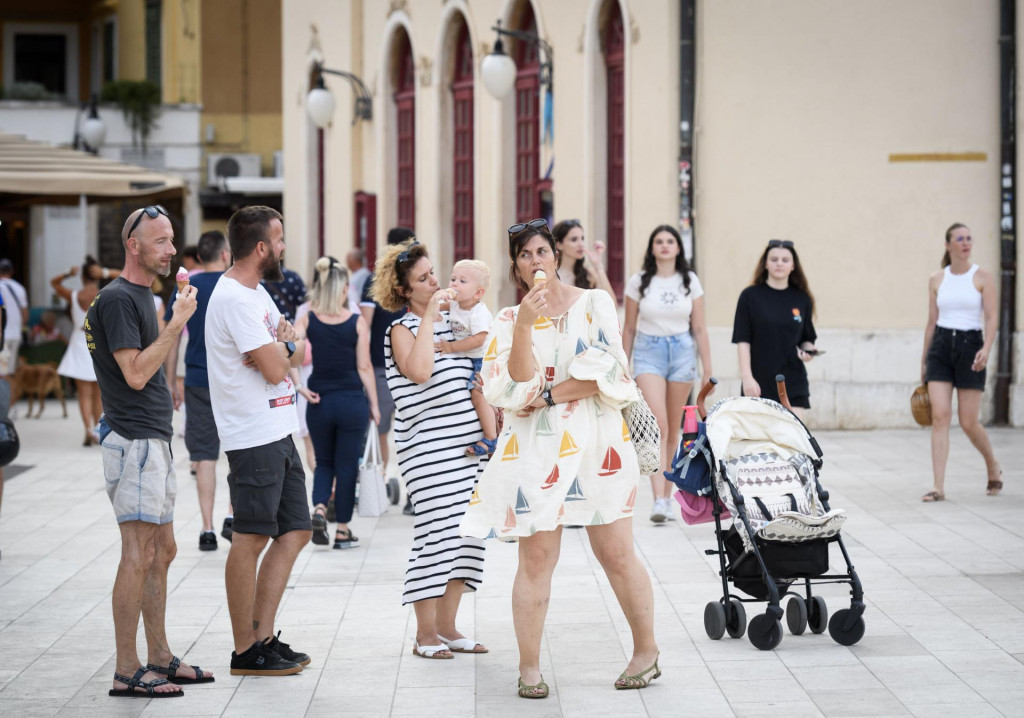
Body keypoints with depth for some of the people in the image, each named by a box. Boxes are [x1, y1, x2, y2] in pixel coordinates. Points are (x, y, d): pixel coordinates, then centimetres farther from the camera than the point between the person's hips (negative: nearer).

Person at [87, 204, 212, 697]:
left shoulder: (142, 297, 18)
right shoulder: (117, 299, -13)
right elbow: (135, 374, -20)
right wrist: (176, 323, -17)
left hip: (153, 441, 10)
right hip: (133, 440, -10)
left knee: (161, 551, 13)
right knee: (139, 555, -9)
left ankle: (159, 658, 21)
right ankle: (126, 671, -6)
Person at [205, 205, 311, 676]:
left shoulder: (256, 293, 16)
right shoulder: (235, 298, -16)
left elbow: (300, 353, 16)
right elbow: (275, 369, -20)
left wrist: (284, 346, -7)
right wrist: (287, 346, 2)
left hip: (279, 434, 10)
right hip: (254, 438, -10)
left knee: (295, 533, 11)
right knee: (250, 541, -4)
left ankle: (264, 638, 15)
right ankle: (246, 652, 3)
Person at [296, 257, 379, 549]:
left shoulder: (307, 320, -3)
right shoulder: (358, 323, -7)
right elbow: (364, 367, -5)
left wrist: (299, 388, -11)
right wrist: (374, 404, 2)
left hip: (319, 401, 2)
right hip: (352, 401, -2)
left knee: (323, 462, 19)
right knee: (347, 465, 9)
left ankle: (319, 507, -6)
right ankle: (343, 530, 12)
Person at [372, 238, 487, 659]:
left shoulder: (451, 321, 15)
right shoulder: (403, 330, -5)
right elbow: (419, 371, -25)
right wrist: (429, 317, -19)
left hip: (466, 445, 7)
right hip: (427, 448, -7)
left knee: (467, 534, 6)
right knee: (435, 533, -8)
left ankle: (447, 627, 15)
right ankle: (425, 633, 1)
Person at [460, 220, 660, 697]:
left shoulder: (594, 303, 4)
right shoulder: (508, 321, 7)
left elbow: (607, 374, -6)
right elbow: (514, 388, -7)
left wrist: (544, 395, -8)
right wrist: (524, 326, -18)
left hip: (596, 444, -1)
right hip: (536, 451, 1)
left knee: (617, 555, 2)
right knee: (536, 559, -2)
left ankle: (646, 652, 17)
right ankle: (529, 667, 5)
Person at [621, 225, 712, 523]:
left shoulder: (690, 282, 5)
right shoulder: (639, 282, 2)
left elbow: (699, 328, 7)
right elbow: (629, 327, 8)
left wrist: (708, 369, 3)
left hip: (682, 352, 2)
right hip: (648, 352, -2)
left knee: (673, 429, 8)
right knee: (658, 425, -16)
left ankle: (667, 496, 19)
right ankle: (659, 499, -23)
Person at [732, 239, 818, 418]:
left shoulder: (802, 299, 7)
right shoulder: (751, 296, 0)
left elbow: (807, 338, 16)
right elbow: (743, 341, -3)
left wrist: (808, 350, -7)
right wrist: (747, 377, -11)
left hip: (793, 383, 2)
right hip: (759, 382, -2)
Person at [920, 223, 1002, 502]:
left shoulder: (983, 277, 0)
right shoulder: (936, 279, 8)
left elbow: (991, 317, -7)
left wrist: (986, 349, -23)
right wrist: (924, 360, 14)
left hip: (970, 346, -2)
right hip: (941, 346, 2)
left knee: (969, 423, -1)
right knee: (939, 416, -10)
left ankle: (993, 467, 29)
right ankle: (939, 487, -10)